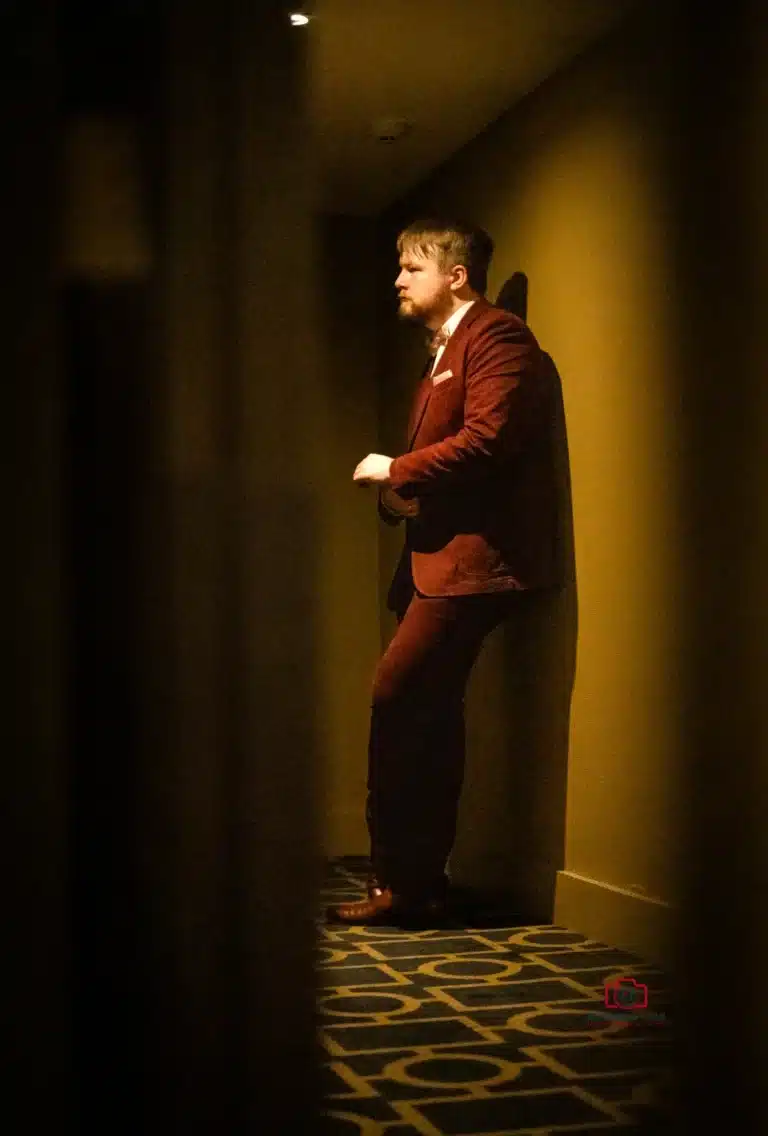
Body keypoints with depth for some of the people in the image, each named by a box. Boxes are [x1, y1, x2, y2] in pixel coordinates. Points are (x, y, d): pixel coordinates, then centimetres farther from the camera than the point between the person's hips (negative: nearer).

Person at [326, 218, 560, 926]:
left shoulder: (497, 336, -6)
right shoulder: (444, 352, 25)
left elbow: (485, 438, -20)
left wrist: (397, 471, -10)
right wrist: (397, 492, 3)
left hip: (473, 555, -10)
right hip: (441, 556, 10)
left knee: (396, 698, -14)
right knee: (429, 715, 10)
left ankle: (400, 881, -6)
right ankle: (421, 880, 18)